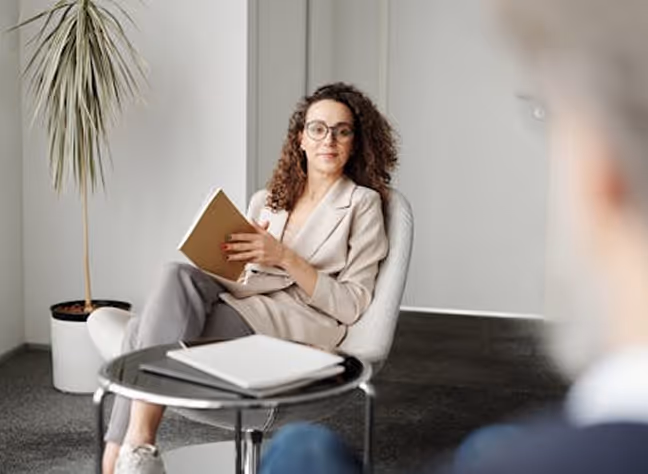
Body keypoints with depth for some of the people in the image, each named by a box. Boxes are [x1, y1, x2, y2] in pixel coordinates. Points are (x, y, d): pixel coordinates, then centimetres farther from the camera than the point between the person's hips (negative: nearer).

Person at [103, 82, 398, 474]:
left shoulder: (362, 203, 8)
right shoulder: (267, 200, 24)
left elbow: (351, 305, -1)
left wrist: (285, 258, -11)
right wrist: (225, 258, -1)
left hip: (294, 326, -5)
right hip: (242, 306, 5)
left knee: (179, 278, -28)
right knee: (145, 328, -26)